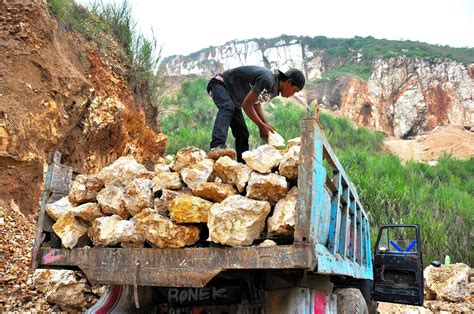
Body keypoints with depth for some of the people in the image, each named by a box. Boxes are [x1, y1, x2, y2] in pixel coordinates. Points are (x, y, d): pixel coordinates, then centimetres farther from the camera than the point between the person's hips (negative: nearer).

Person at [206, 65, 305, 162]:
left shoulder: (275, 90, 1)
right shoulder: (267, 79, -30)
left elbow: (255, 102, 12)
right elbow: (247, 105, -28)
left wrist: (265, 124, -1)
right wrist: (261, 125, -18)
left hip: (233, 98, 9)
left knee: (242, 134, 2)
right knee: (228, 107, -40)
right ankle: (217, 147, -58)